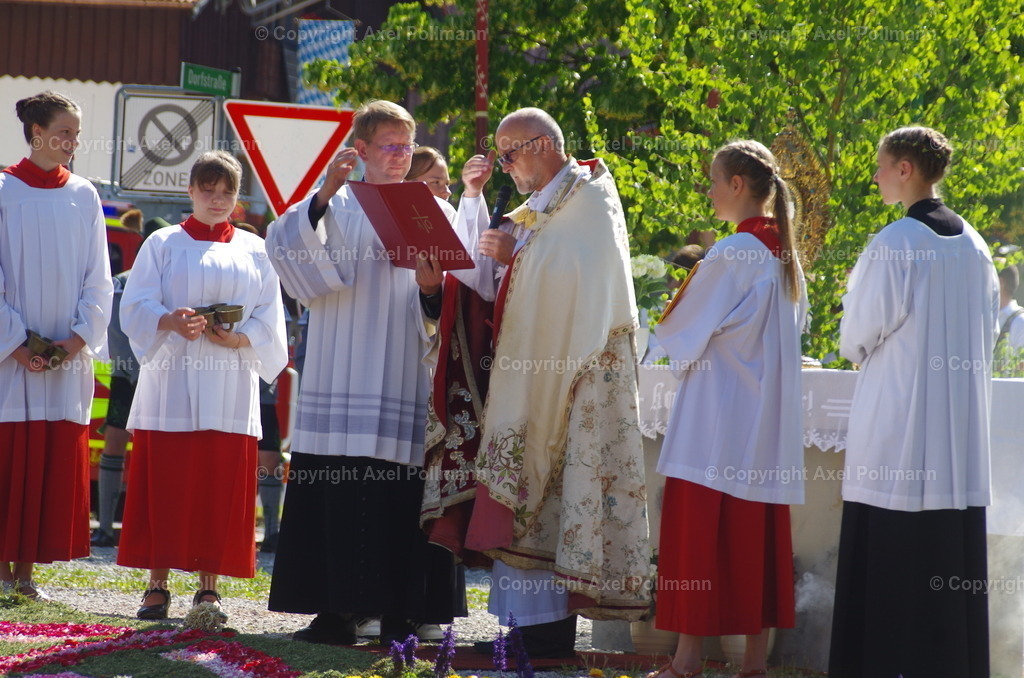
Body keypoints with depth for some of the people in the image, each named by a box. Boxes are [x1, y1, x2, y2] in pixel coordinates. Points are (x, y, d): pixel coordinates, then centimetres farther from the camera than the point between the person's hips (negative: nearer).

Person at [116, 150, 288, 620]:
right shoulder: (163, 245, 9)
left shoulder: (253, 251, 13)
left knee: (221, 488, -2)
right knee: (164, 483, -5)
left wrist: (238, 339, -12)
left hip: (230, 386, 1)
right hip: (171, 383, -1)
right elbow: (136, 307, 0)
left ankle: (208, 587, 1)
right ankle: (157, 585, -1)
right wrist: (170, 322, -20)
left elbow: (269, 318, 8)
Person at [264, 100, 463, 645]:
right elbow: (287, 244, -5)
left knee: (403, 497, -5)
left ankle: (399, 615, -1)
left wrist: (435, 287, -13)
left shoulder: (433, 211, 14)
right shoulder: (335, 206, 12)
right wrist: (324, 195, -17)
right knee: (338, 492, -4)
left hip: (409, 372, 0)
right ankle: (336, 610, -1)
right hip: (344, 375, 0)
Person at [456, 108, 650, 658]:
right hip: (529, 369, 8)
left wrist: (517, 255, -13)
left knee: (555, 484, -10)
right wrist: (473, 198, 11)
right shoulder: (533, 209, 20)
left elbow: (584, 273, -19)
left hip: (575, 372, -8)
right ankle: (529, 618, 4)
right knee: (524, 489, 4)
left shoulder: (590, 198, -5)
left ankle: (551, 623, -9)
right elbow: (484, 272, 18)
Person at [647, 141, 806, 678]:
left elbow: (682, 330, -8)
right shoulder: (783, 254, 8)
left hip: (718, 418, -8)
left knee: (699, 528, -3)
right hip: (768, 419, 8)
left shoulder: (731, 255, -15)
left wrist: (665, 331, 13)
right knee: (757, 533, 8)